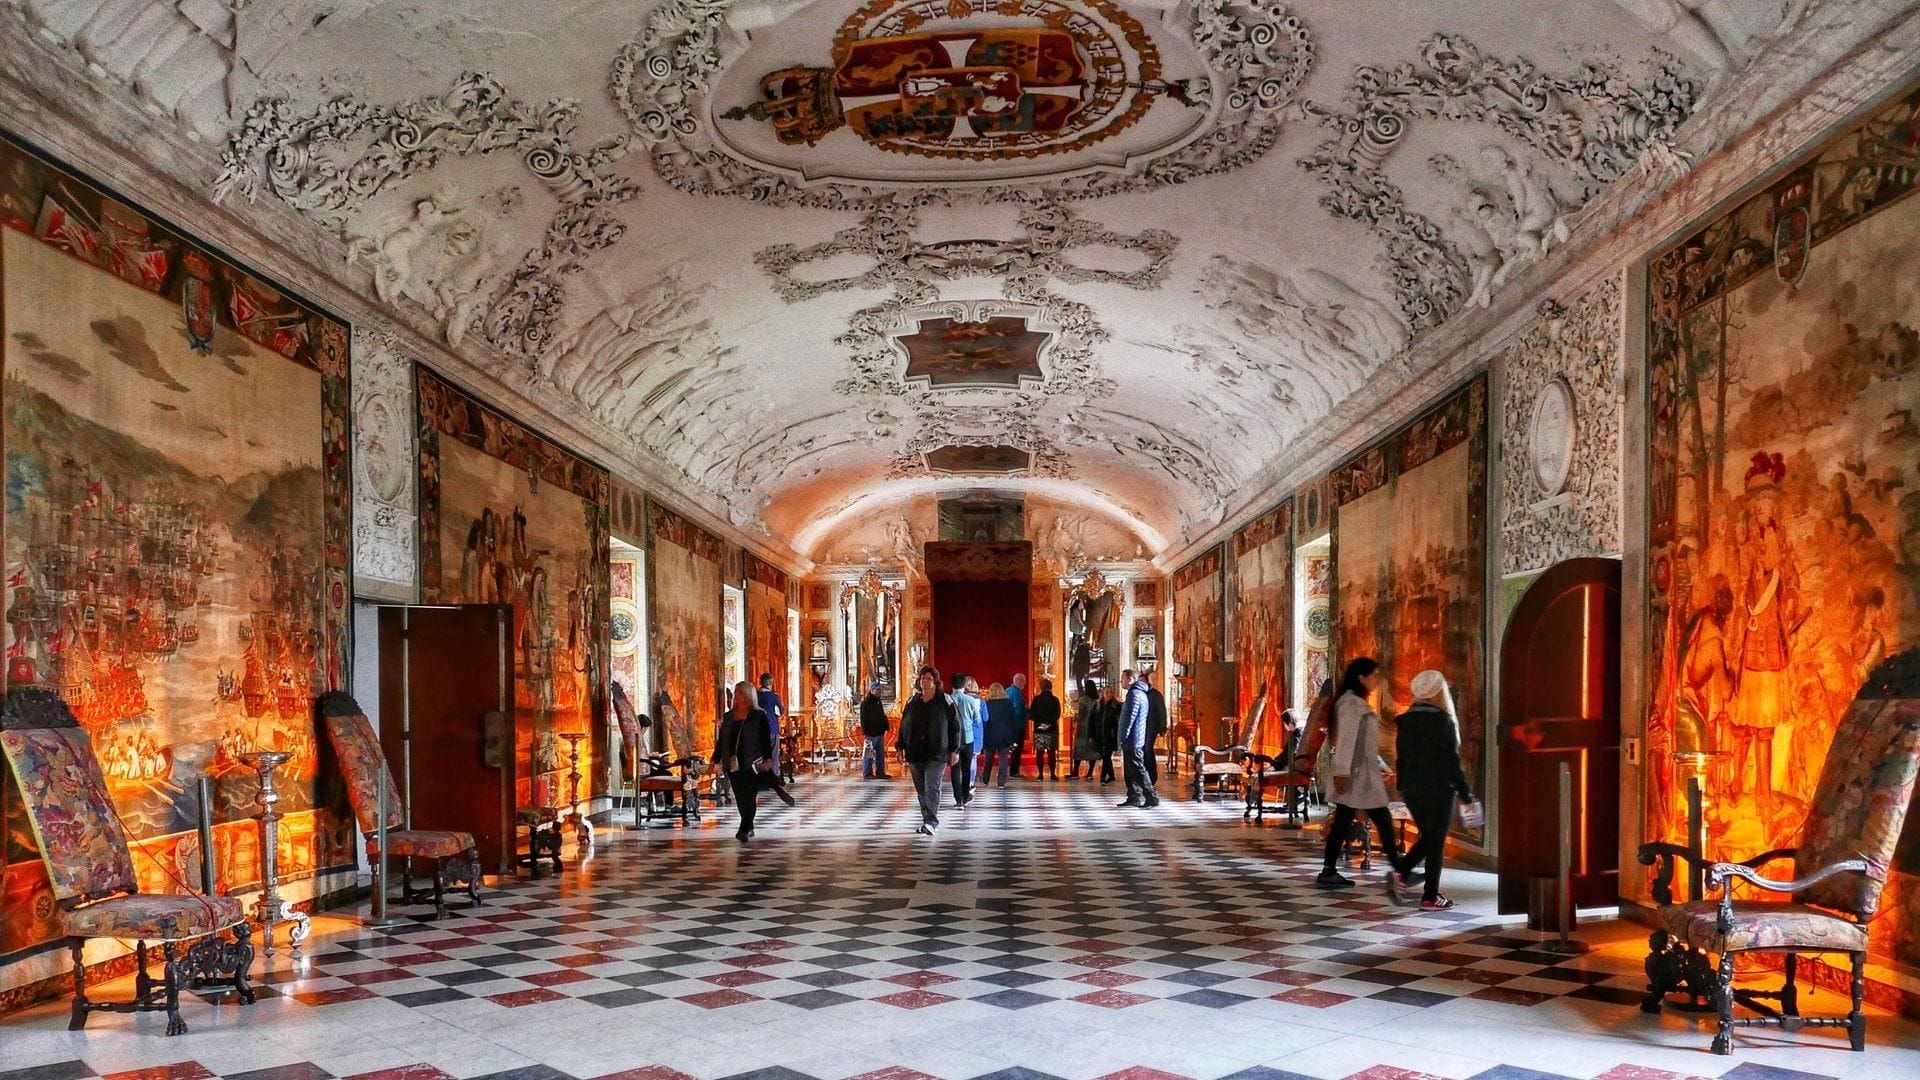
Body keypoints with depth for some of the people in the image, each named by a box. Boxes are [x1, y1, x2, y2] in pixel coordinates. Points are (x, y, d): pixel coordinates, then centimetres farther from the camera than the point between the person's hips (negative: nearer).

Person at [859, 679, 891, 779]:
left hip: (880, 732, 9)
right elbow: (863, 718, -13)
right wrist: (865, 732, -17)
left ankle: (880, 772, 17)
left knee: (881, 753, 11)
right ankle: (867, 774, 1)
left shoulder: (878, 702, 16)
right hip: (871, 733, -9)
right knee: (869, 754, -4)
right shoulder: (865, 702, -10)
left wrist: (885, 727, 15)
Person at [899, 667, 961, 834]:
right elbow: (904, 725, 17)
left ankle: (931, 822, -17)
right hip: (914, 753, 5)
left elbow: (955, 726, 0)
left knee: (932, 788, -14)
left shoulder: (945, 701, -1)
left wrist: (954, 750, -5)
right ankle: (927, 819, 17)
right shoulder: (912, 702, 12)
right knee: (921, 790, 9)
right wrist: (901, 747, 11)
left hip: (936, 753, -5)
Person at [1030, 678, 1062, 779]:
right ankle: (1052, 774, 0)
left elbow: (1032, 714, -4)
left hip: (1039, 729, 0)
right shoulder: (1055, 700, -2)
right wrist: (1050, 720, 10)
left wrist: (1039, 720, 6)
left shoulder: (1036, 699, -2)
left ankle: (1040, 774, 2)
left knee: (1039, 752, 4)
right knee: (1051, 752, 3)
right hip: (1052, 729, 0)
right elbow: (1057, 715, 1)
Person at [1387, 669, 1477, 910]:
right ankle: (1430, 897, 5)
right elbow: (1452, 759, -13)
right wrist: (1465, 791, -8)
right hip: (1438, 789, -6)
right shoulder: (1443, 721, -12)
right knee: (1436, 841, 3)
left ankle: (1400, 873, -1)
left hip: (1411, 789, 6)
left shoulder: (1405, 721, 7)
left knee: (1427, 837, 18)